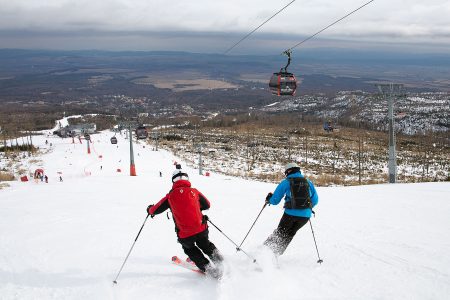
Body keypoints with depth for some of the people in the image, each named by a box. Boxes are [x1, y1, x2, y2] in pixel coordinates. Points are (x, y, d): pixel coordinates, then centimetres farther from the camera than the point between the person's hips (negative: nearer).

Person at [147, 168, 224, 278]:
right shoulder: (194, 191, 2)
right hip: (201, 229, 2)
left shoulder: (171, 196, -3)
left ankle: (207, 267, 13)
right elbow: (207, 205, 17)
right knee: (204, 243, 34)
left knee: (189, 249, 27)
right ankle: (215, 255, 13)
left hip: (185, 235, -2)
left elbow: (156, 210, 9)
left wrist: (150, 210, 31)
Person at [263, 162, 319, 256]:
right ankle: (275, 254, 14)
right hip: (305, 215, 3)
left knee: (280, 232, 18)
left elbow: (275, 200, 2)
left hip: (290, 213, -3)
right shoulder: (308, 182, 12)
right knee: (289, 234, 20)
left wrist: (269, 199, 24)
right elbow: (315, 200, 16)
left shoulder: (286, 182, 1)